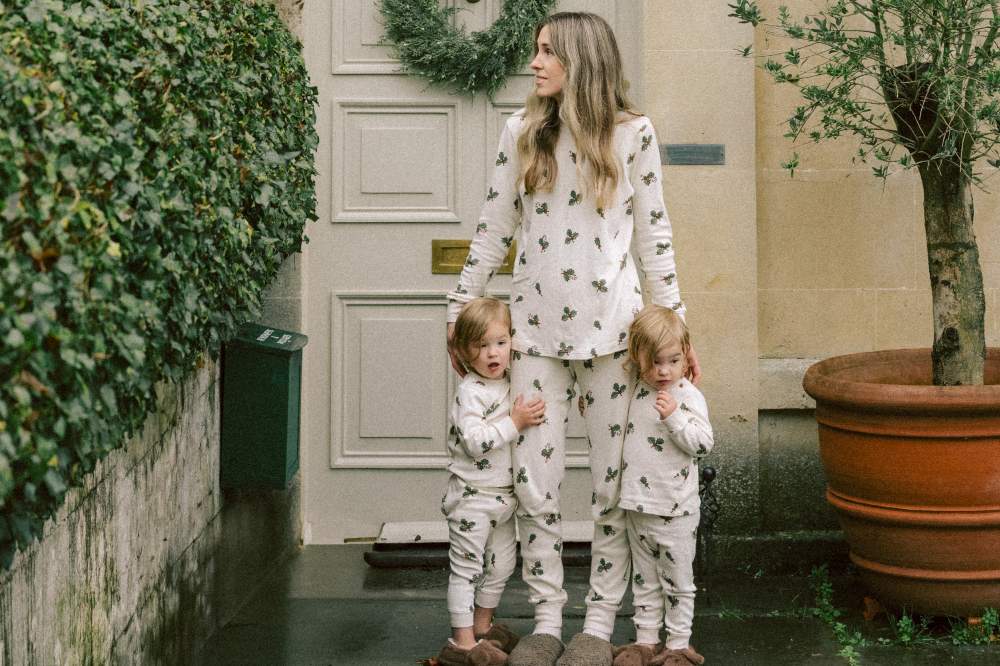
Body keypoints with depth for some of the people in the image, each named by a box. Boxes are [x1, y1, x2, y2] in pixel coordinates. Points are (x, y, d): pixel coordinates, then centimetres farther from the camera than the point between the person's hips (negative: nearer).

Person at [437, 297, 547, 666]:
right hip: (472, 496, -8)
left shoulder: (511, 385, 8)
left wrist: (533, 414, 9)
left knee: (501, 564, 17)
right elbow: (474, 441, -27)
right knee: (467, 566, -2)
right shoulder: (470, 392, -17)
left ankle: (483, 625, 33)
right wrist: (515, 423, -26)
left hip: (504, 494, 8)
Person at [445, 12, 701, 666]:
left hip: (611, 327, -2)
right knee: (534, 481, 2)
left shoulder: (632, 133, 2)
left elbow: (655, 236, 5)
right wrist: (459, 312, 9)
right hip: (536, 326, 2)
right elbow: (493, 230, 10)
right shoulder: (522, 132, 7)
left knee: (614, 481, 3)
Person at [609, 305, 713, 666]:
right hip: (637, 505, 6)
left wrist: (674, 417, -30)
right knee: (644, 579, 15)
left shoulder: (688, 396, -13)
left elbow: (703, 443, -20)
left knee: (677, 579, 7)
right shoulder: (638, 392, 5)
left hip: (675, 509, -6)